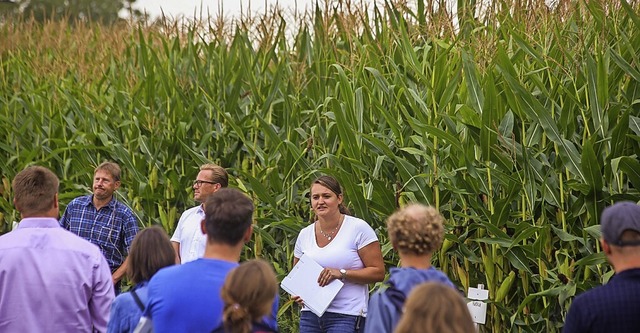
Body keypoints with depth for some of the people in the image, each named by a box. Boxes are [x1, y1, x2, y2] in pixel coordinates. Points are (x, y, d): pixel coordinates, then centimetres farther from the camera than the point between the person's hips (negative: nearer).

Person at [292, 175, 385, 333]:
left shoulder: (358, 228, -4)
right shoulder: (305, 234, 11)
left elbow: (378, 272, -6)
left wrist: (341, 273, -16)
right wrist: (297, 294, 0)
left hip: (346, 316, -5)